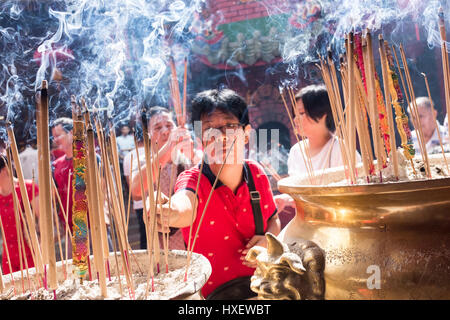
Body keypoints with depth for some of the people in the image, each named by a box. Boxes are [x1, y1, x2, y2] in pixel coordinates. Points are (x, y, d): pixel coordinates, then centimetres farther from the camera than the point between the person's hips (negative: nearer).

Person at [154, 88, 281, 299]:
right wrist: (170, 212, -60)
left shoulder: (256, 174, -2)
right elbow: (185, 206, -37)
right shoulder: (193, 179, -14)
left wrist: (268, 240, -7)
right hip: (217, 292, -2)